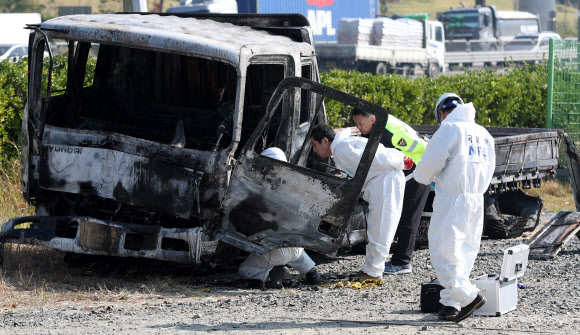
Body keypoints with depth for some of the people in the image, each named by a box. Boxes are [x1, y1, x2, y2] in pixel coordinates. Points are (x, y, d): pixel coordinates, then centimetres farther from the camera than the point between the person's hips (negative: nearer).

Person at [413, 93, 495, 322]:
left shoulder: (449, 129, -6)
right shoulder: (483, 134, 16)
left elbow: (430, 163, -8)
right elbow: (488, 169, 18)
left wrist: (423, 177, 12)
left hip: (452, 198, -8)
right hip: (477, 199, 8)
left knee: (444, 251, -6)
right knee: (465, 251, 9)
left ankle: (468, 296, -15)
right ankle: (451, 304, 8)